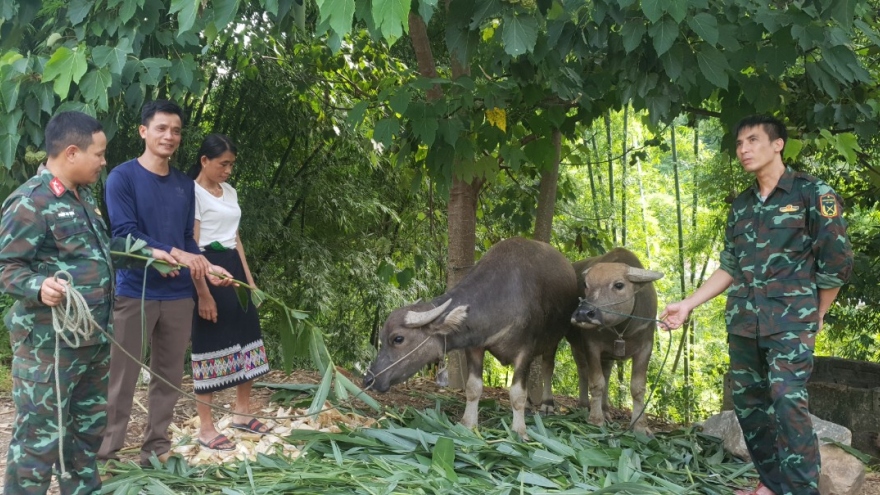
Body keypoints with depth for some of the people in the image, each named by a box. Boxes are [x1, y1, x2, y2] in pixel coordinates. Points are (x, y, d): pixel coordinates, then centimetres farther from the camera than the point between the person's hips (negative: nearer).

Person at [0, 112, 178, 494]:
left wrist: (148, 253, 28)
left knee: (90, 425, 20)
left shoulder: (83, 196, 13)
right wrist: (39, 287, -36)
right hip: (49, 343, -9)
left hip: (94, 337, 9)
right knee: (40, 436, -4)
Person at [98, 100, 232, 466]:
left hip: (178, 295, 5)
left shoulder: (185, 185, 11)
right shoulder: (122, 177, -5)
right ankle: (106, 456, 8)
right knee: (121, 378, -1)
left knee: (169, 376, 10)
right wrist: (174, 253, -24)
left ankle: (157, 447, 22)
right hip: (135, 293, -5)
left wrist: (205, 267, -3)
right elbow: (124, 233, -15)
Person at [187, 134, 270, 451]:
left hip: (233, 267, 8)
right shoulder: (193, 192, -11)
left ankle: (242, 412, 27)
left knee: (246, 334, 12)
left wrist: (249, 278, 16)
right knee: (210, 344, -3)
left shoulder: (230, 192, 14)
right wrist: (203, 293, -20)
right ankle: (206, 428, 7)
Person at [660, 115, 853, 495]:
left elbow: (837, 260, -2)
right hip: (743, 322, 6)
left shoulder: (812, 193, -2)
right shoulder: (741, 206, 15)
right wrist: (688, 304, 7)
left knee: (788, 401, -16)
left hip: (790, 321, -6)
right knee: (748, 403, 7)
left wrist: (816, 315, 4)